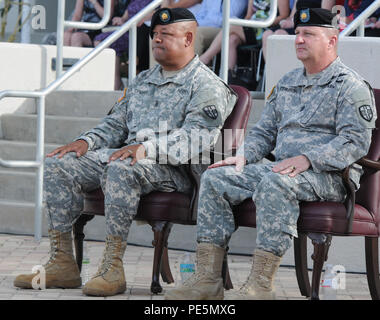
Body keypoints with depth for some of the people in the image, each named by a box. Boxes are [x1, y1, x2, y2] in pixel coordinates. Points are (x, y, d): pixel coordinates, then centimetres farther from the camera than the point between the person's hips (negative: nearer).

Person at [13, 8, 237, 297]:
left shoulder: (207, 86, -1)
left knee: (121, 168, -39)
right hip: (126, 155, 8)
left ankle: (113, 268, -36)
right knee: (58, 165, -10)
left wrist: (146, 148, -28)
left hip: (172, 169, -8)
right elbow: (117, 122, 25)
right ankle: (62, 264, -13)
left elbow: (197, 137, -16)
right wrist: (87, 142, 3)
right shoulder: (143, 81, 25)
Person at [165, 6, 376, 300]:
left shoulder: (350, 86, -2)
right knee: (215, 178, -10)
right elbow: (264, 131, 26)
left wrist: (307, 159, -24)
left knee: (275, 183, -39)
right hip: (281, 168, 8)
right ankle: (207, 279, -16)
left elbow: (355, 141, -13)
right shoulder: (287, 83, 22)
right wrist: (244, 156, 4)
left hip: (329, 175, -8)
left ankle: (261, 285, -39)